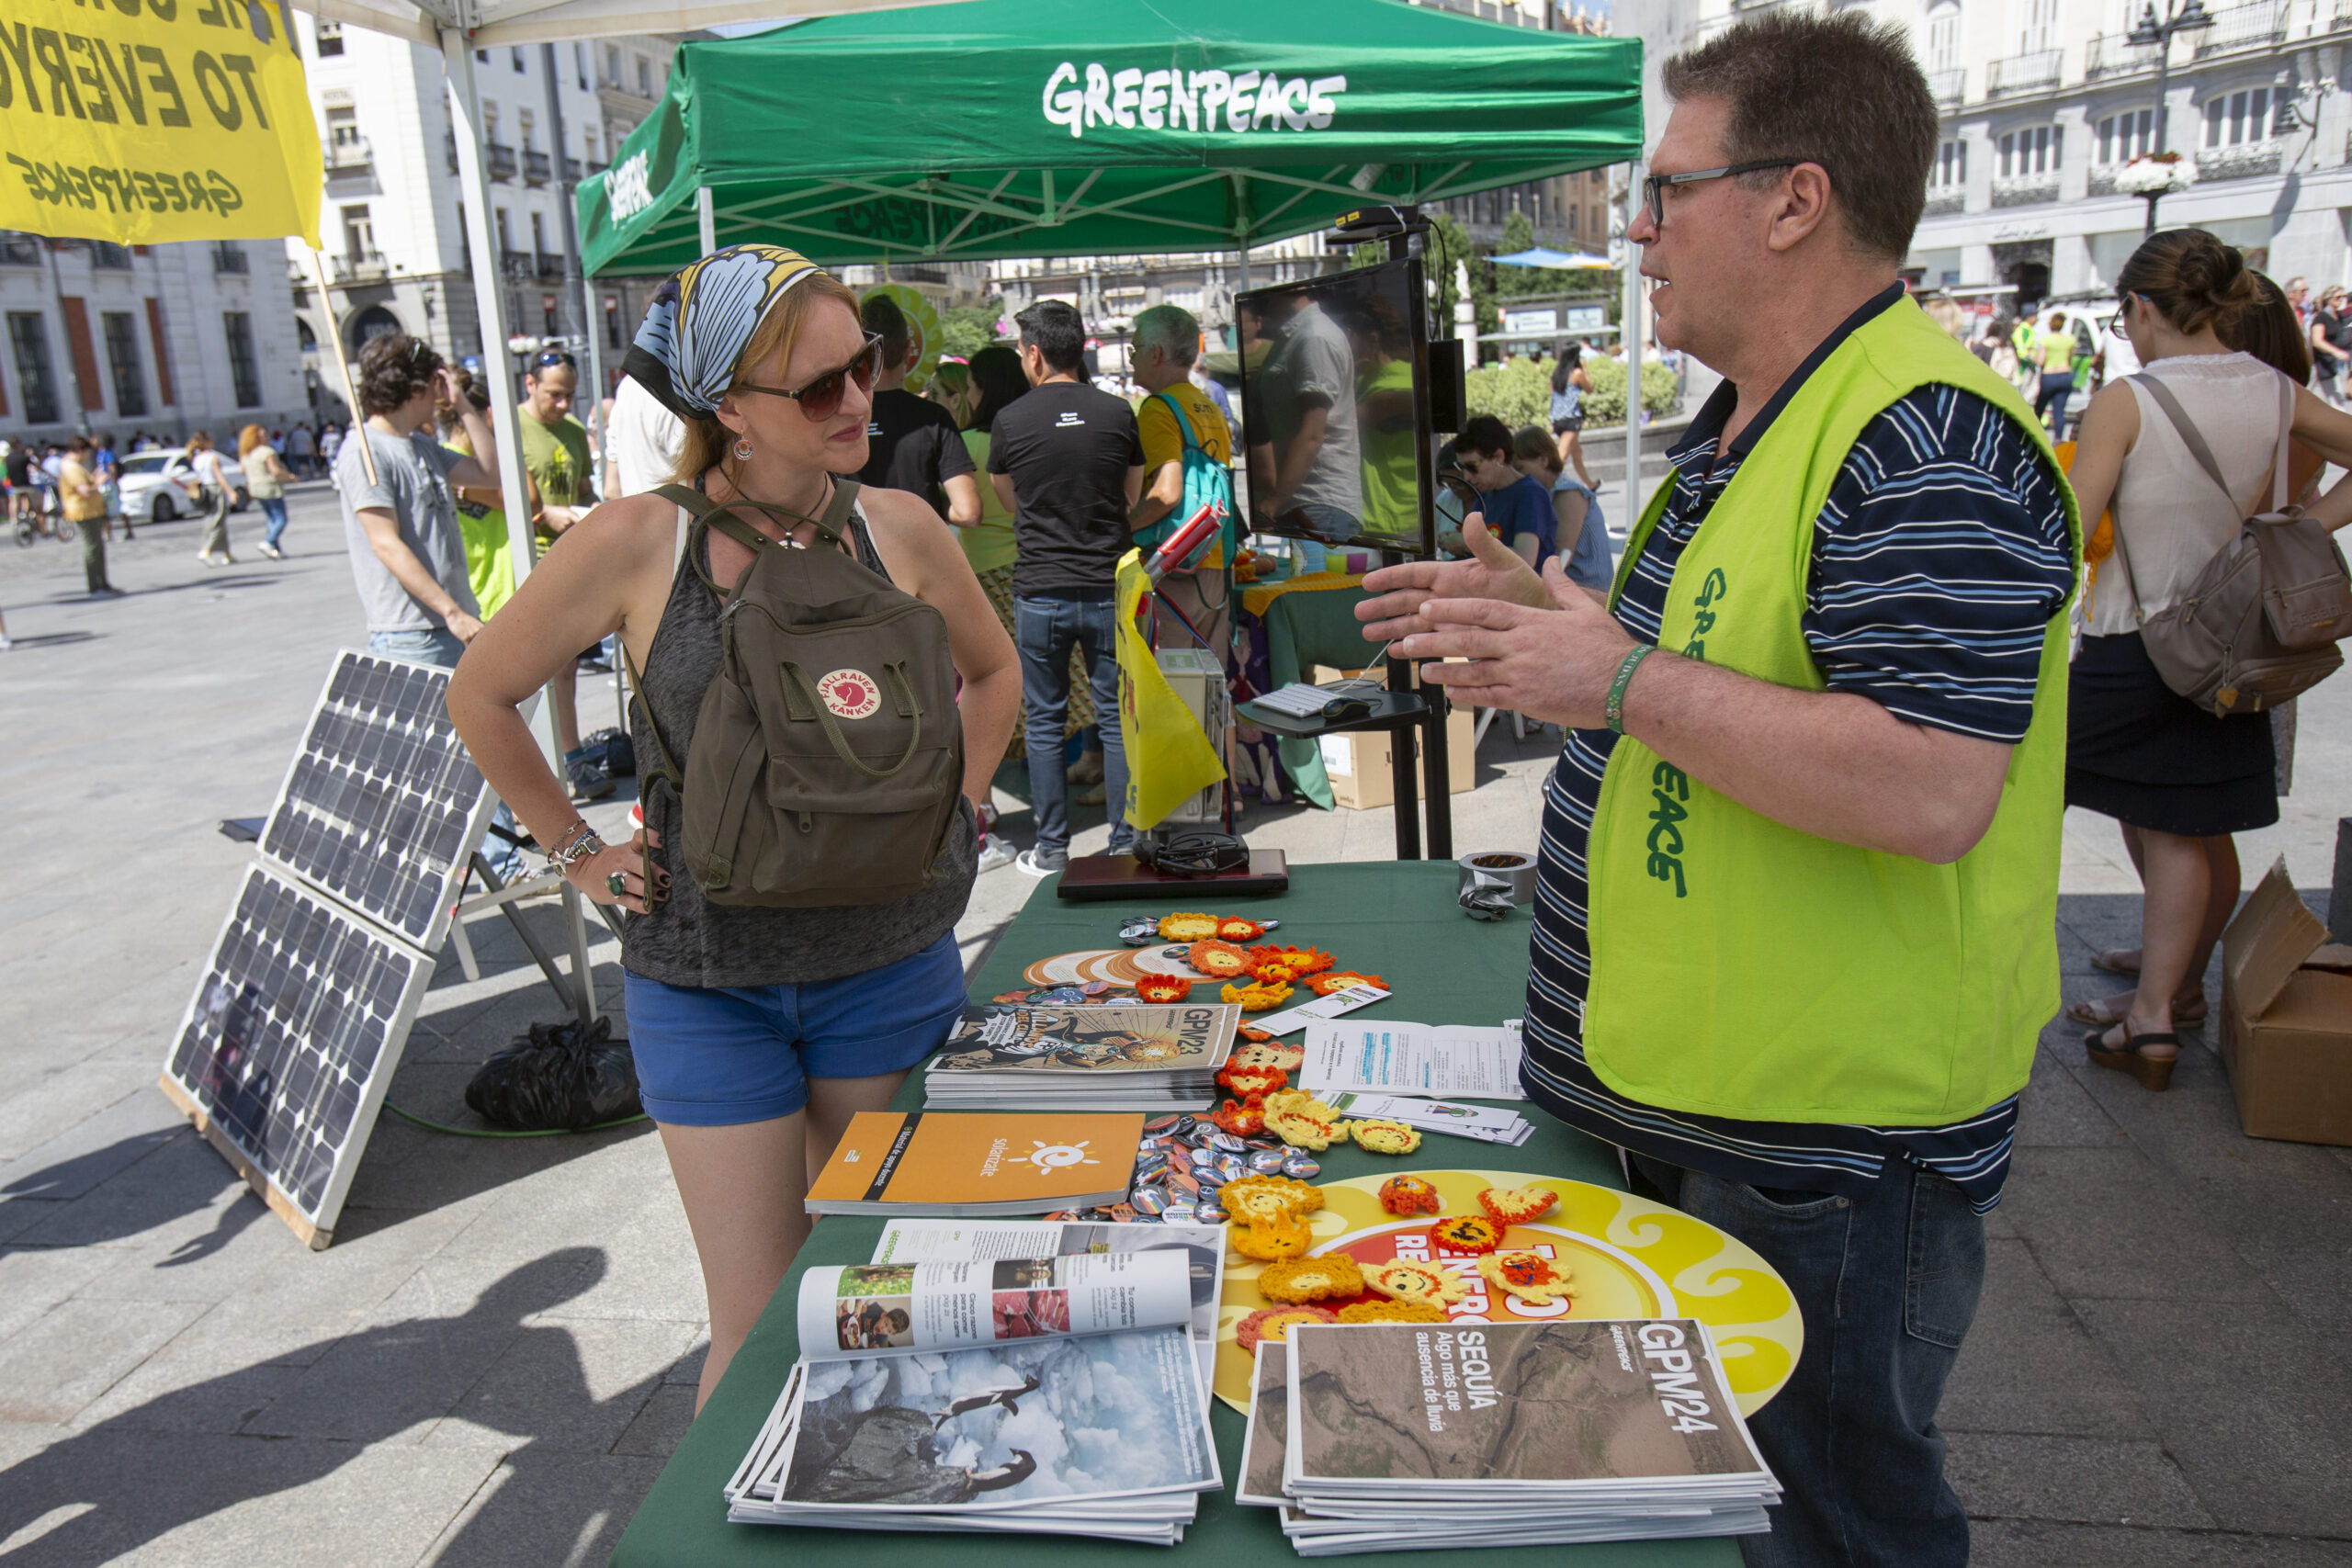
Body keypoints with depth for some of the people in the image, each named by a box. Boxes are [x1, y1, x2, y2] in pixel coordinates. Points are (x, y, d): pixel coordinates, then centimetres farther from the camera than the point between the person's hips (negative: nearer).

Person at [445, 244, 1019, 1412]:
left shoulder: (900, 530, -4)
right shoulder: (634, 544, -12)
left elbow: (992, 668, 16)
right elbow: (482, 697, 3)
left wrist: (950, 812, 6)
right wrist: (582, 854, 1)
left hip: (891, 962, 3)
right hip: (708, 978, -2)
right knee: (759, 1329, 5)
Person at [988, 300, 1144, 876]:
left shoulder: (1010, 420, -4)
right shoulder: (1118, 413, 0)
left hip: (1039, 593, -1)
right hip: (1108, 588, 2)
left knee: (1044, 721, 8)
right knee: (1117, 719, 8)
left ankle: (1051, 847, 13)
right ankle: (1126, 844, 13)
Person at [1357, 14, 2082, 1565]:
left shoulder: (1926, 442, -22)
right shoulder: (1752, 422, 11)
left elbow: (1929, 791, -31)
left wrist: (1627, 683, -26)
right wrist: (1544, 625, 9)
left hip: (1828, 1152, -10)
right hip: (1697, 1103, 10)